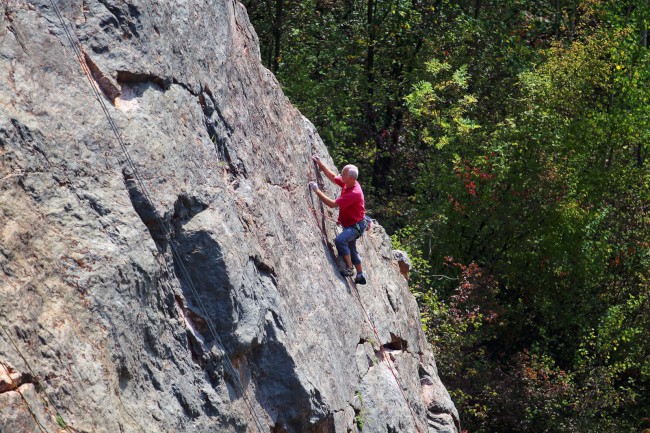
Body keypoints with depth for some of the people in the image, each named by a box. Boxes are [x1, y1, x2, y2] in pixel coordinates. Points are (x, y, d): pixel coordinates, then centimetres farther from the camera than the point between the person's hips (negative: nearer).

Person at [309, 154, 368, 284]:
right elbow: (332, 177, 12)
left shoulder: (354, 193, -31)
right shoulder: (347, 183, -6)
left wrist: (317, 191, -26)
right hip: (350, 224, 10)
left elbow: (332, 204, -31)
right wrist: (320, 164, 5)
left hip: (356, 225, -10)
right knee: (351, 249, 23)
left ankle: (349, 268, -22)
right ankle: (360, 275, 37)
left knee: (340, 240, -33)